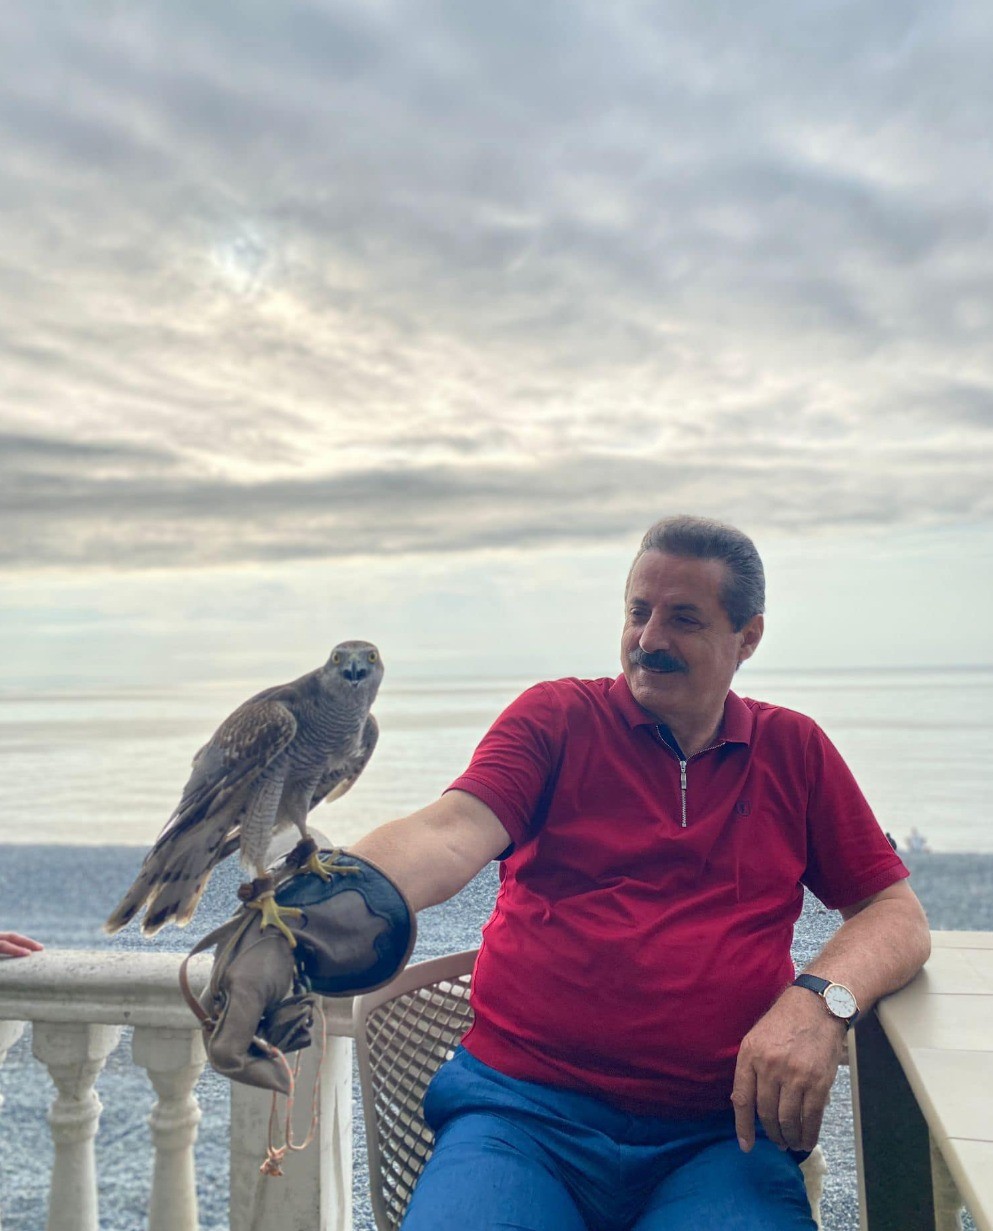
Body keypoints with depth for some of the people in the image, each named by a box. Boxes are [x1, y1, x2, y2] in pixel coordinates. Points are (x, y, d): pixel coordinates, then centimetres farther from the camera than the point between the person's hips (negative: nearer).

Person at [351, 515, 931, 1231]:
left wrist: (818, 998, -12)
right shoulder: (558, 716, 5)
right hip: (525, 1109, -1)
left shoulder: (793, 750, 13)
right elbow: (450, 836, -11)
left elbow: (899, 917, 10)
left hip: (719, 1133, 2)